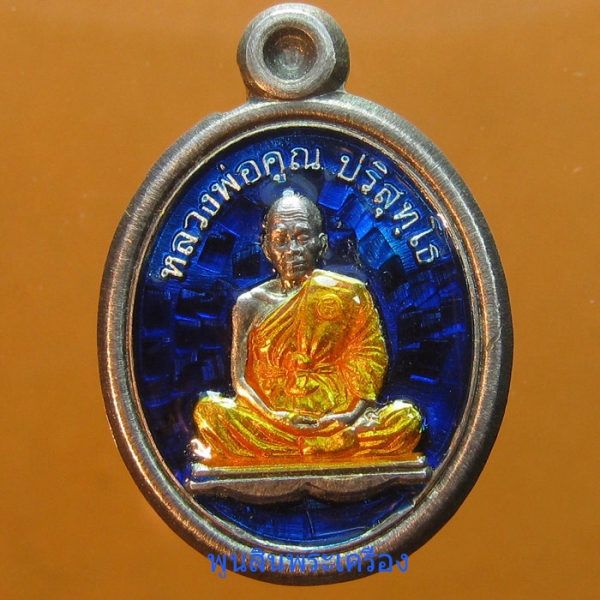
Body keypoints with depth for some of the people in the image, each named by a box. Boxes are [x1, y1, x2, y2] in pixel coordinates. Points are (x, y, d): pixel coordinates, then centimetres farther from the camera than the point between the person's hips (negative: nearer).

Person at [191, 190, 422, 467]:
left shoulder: (349, 294, 7)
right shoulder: (251, 304, 7)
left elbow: (370, 361, 2)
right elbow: (240, 379, 1)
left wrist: (355, 413, -15)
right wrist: (272, 417, -16)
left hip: (337, 419, 0)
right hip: (271, 418, 0)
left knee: (407, 418, -26)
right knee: (208, 410, -26)